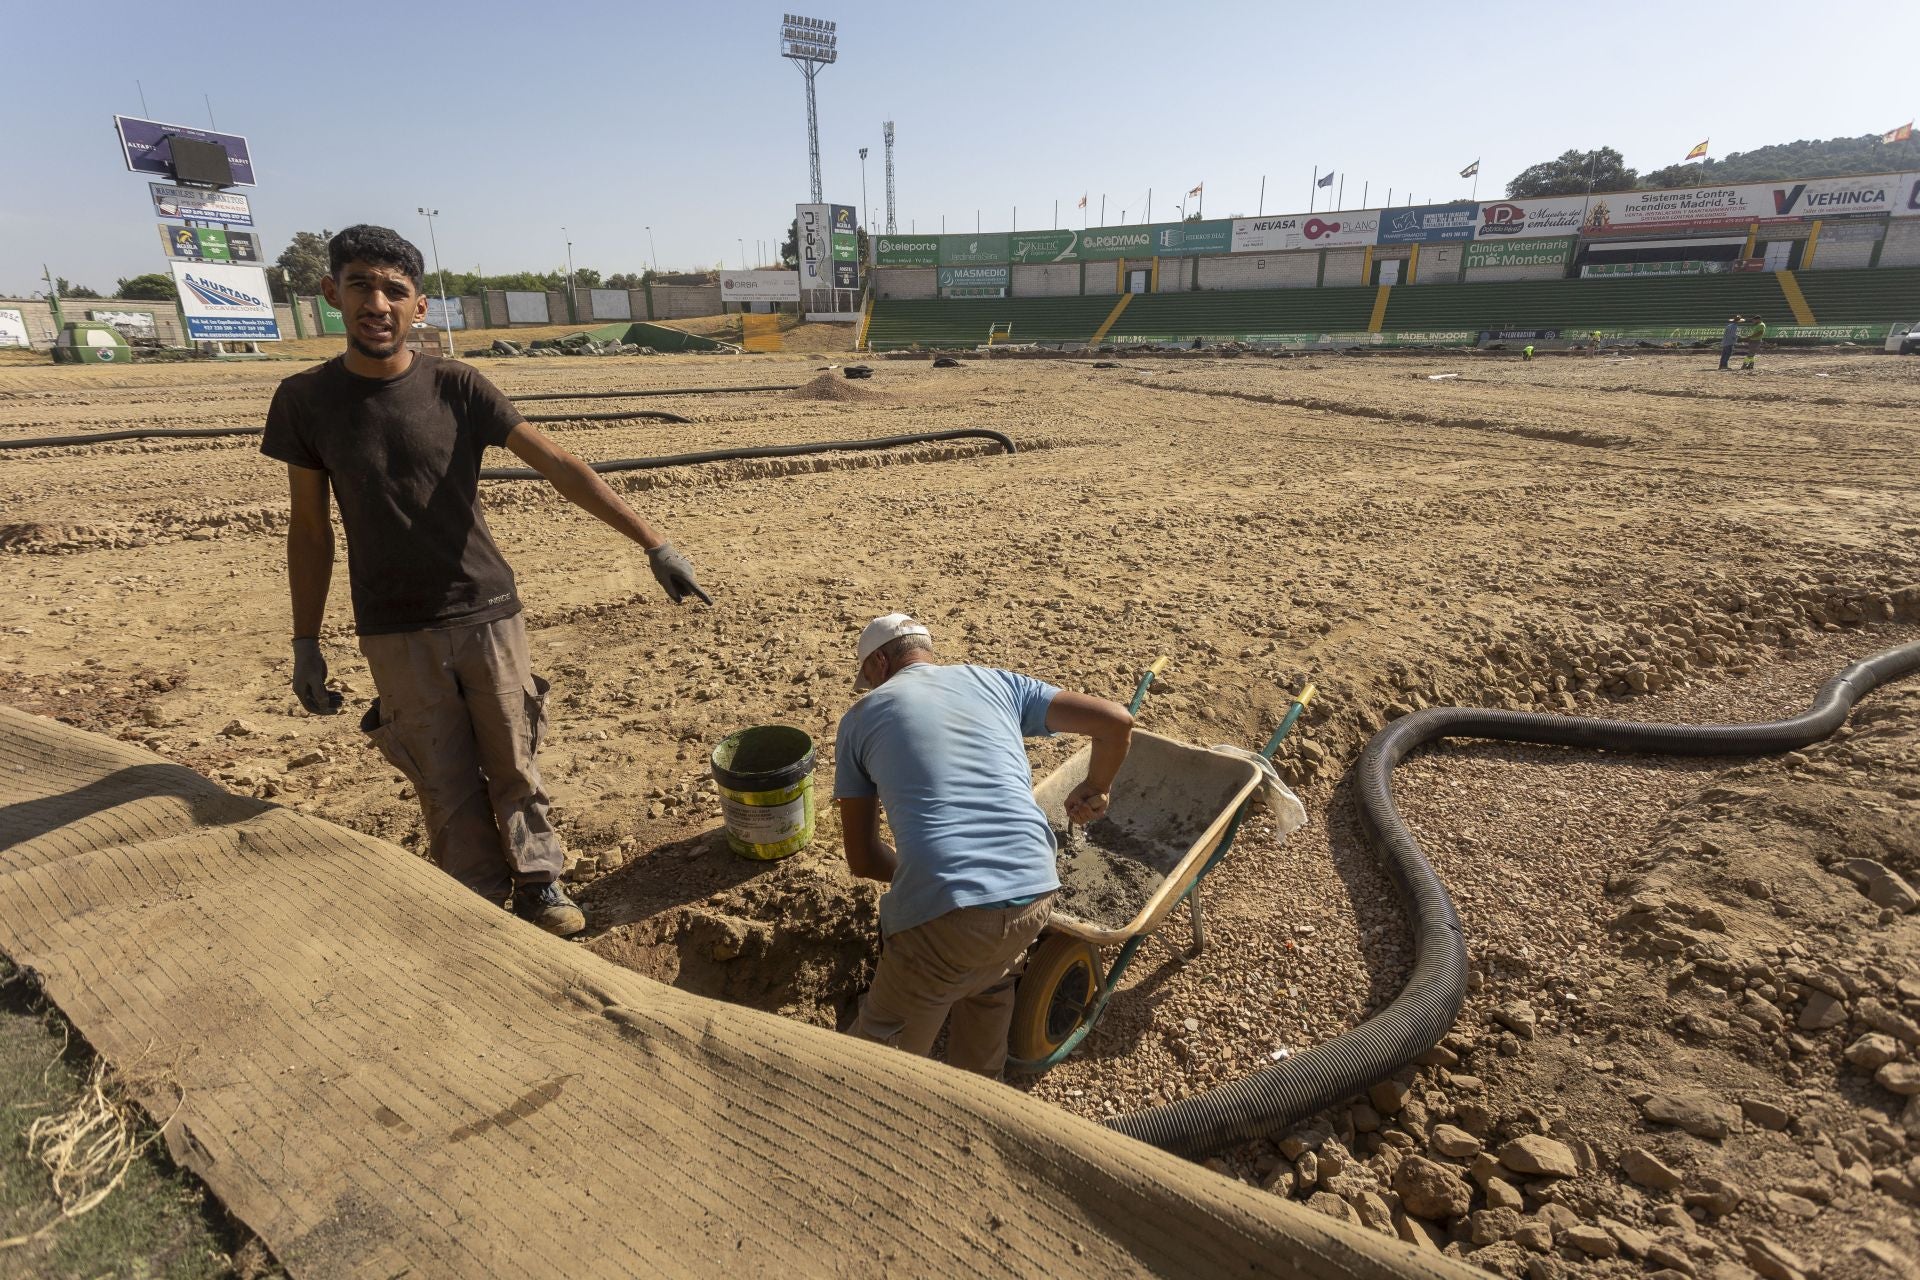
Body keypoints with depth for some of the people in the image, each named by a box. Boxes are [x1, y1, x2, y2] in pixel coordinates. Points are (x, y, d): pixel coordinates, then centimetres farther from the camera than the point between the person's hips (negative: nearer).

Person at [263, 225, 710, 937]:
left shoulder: (457, 387, -4)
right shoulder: (304, 402, 0)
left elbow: (560, 467, -9)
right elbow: (310, 530, 6)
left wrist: (653, 544, -17)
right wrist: (305, 645, 5)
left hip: (487, 614, 0)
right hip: (397, 634, 1)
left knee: (514, 767, 7)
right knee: (448, 786, 5)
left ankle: (538, 886, 25)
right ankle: (481, 907, 23)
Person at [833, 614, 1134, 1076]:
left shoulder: (860, 718, 12)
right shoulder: (997, 682, 17)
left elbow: (862, 858, 12)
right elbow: (1116, 720, 11)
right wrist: (1094, 790, 28)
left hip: (941, 913, -4)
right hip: (1034, 897, 5)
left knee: (881, 1058, 19)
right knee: (989, 986, 35)